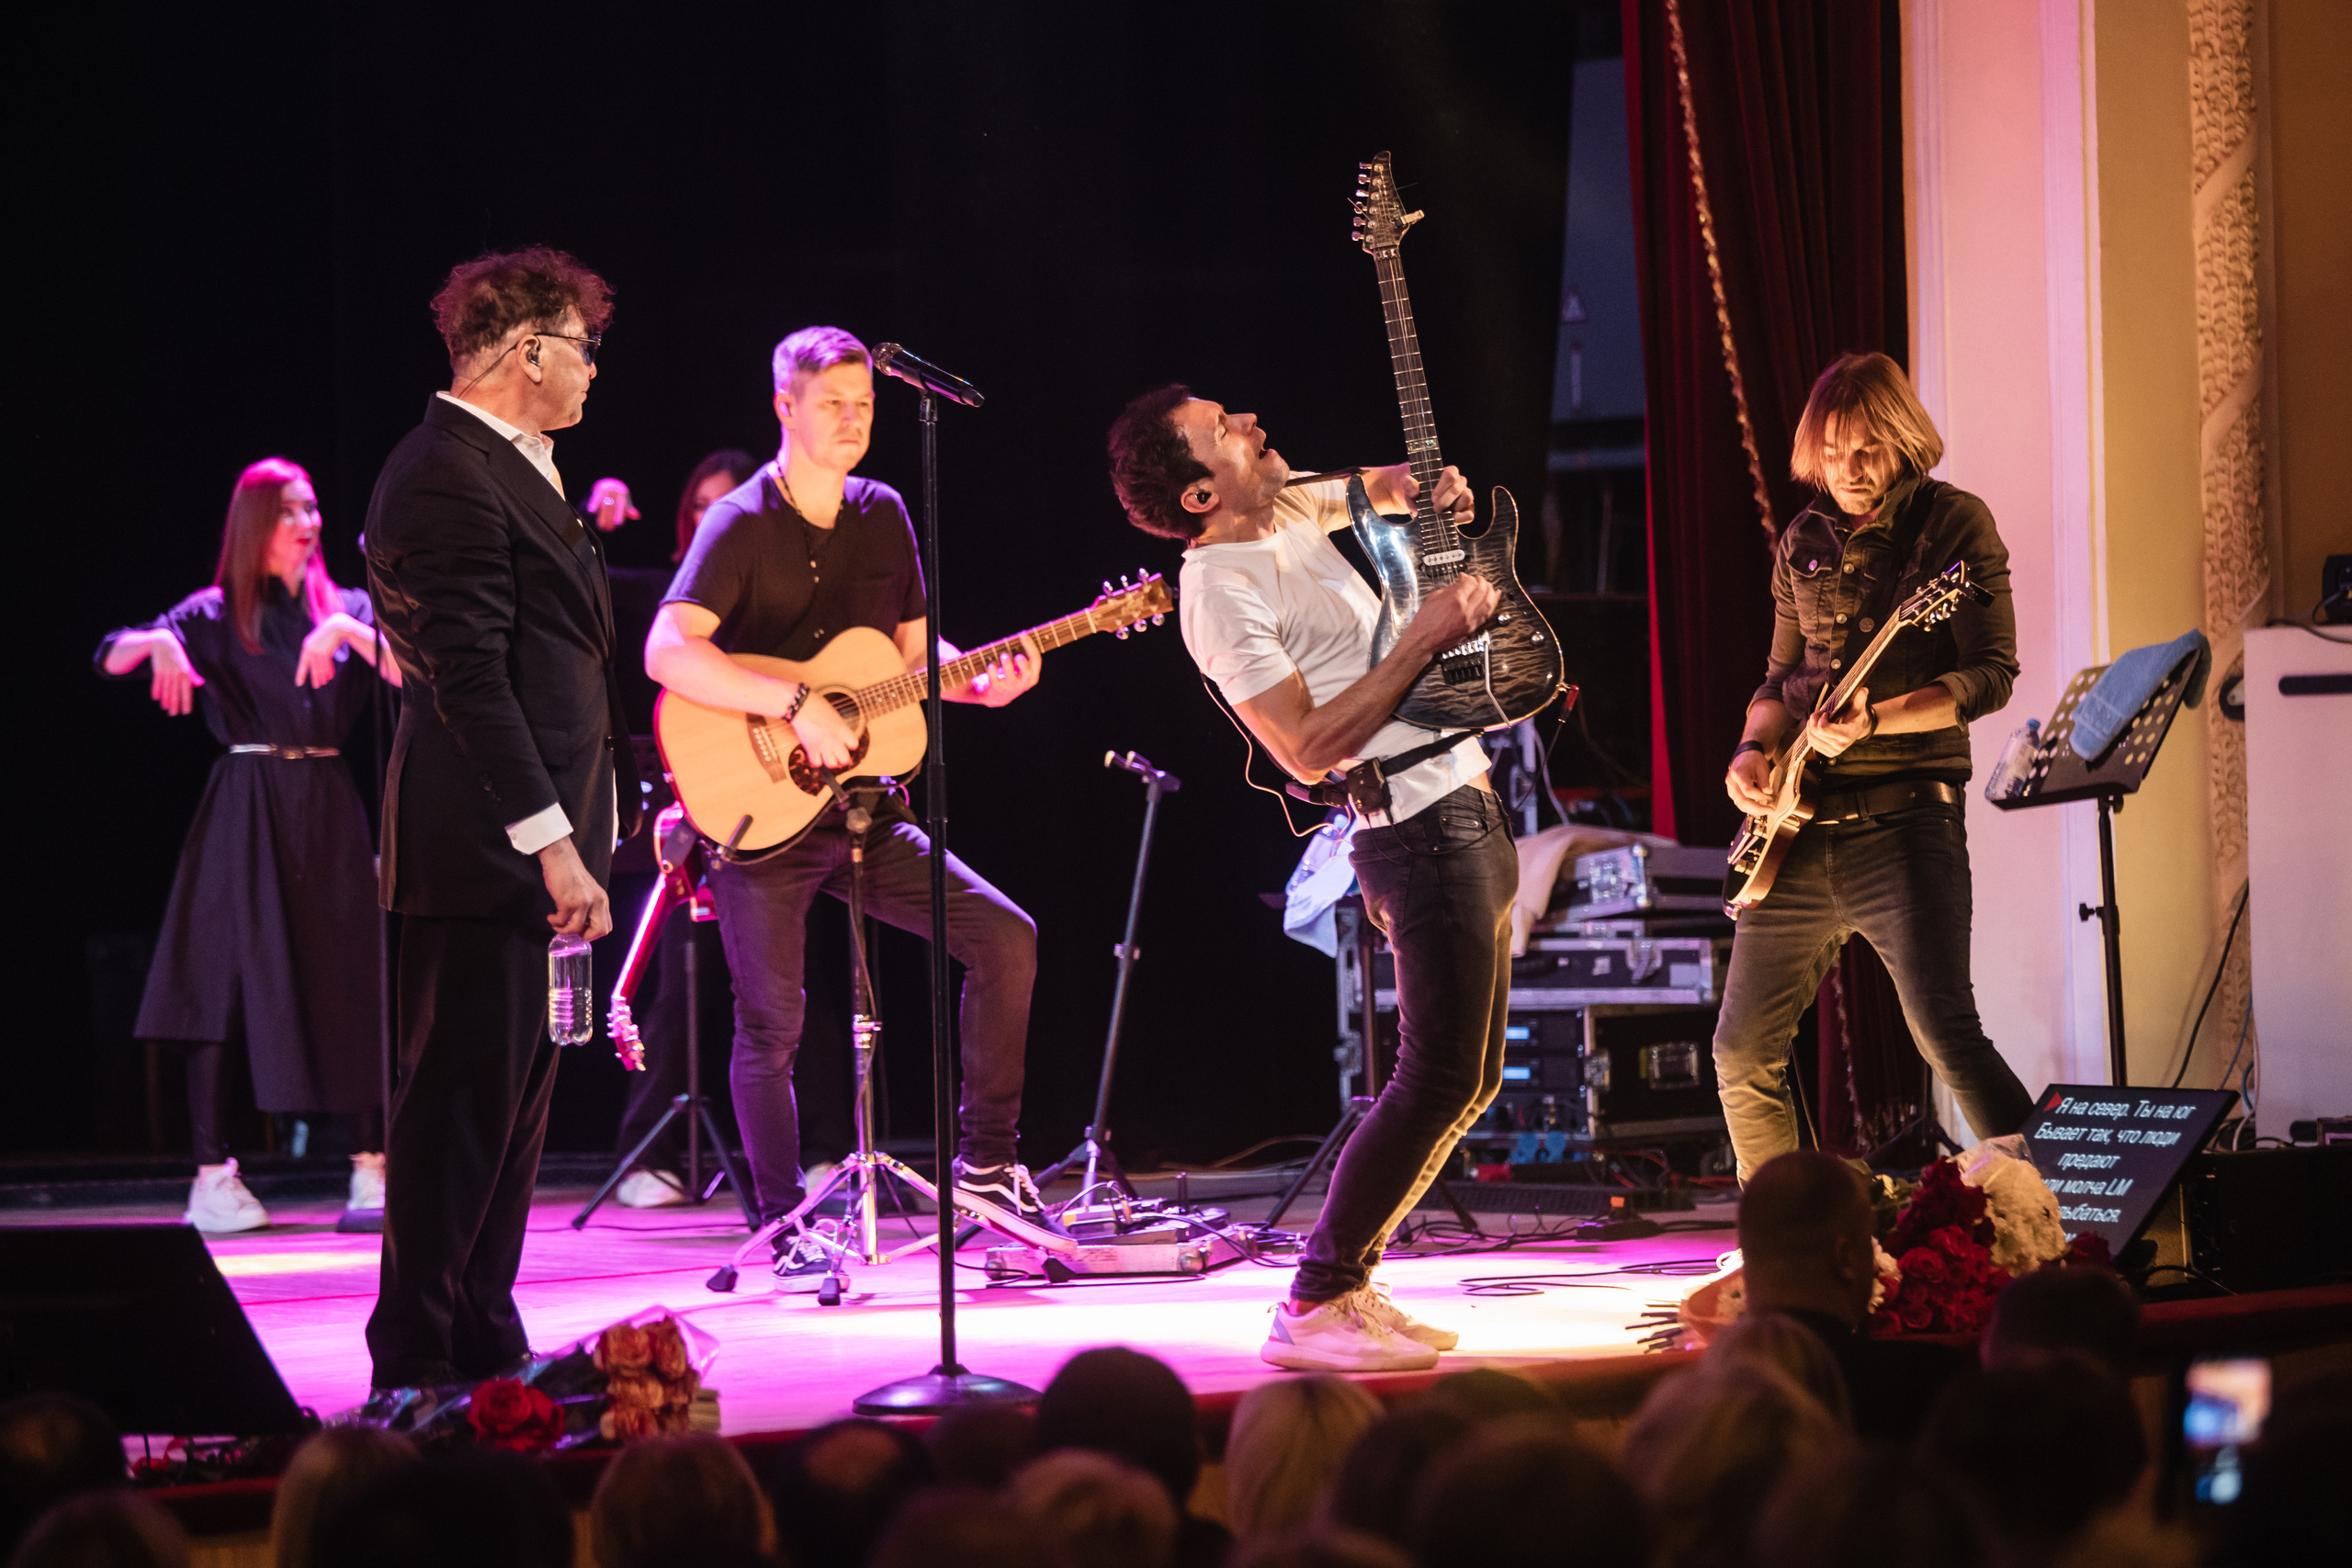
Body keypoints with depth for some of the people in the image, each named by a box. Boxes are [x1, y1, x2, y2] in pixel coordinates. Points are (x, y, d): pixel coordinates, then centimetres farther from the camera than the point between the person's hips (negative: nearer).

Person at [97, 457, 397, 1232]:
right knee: (225, 982, -6)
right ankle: (213, 1175, -3)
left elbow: (407, 674, -2)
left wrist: (349, 633, -18)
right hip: (245, 810, -2)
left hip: (328, 810, 2)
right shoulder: (216, 615, 4)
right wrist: (159, 644, -26)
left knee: (346, 979, -1)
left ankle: (370, 1168, 4)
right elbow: (111, 657, -5)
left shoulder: (346, 609, 12)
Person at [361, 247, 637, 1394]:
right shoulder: (450, 477, -16)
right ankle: (418, 1361, -3)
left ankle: (484, 1341, 20)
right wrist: (552, 844, -24)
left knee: (513, 1096, 13)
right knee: (463, 1097, -7)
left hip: (538, 842, 11)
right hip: (485, 847, -11)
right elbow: (470, 680, -22)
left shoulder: (508, 473, 18)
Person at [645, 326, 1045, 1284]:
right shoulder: (741, 524, -12)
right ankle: (786, 1230, 9)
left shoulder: (883, 515, 9)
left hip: (861, 808, 6)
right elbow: (667, 651, -25)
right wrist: (796, 706, -29)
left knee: (1005, 939, -3)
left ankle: (986, 1159, 7)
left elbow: (915, 652, 17)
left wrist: (982, 682, -4)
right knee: (773, 1026, -5)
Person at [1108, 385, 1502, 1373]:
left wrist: (1424, 490, 12)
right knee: (1438, 1083, -13)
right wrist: (1425, 638, -18)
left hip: (1468, 813, 10)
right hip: (1422, 833, -10)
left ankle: (1346, 1282, 16)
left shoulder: (1284, 511, 10)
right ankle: (1313, 1309, -9)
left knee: (1470, 1080, 12)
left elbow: (1370, 487, 35)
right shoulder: (1222, 591, -17)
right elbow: (1310, 750, -21)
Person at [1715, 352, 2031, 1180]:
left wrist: (1876, 721, -22)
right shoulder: (1802, 543, 15)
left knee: (1948, 1040, -20)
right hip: (1798, 832, 6)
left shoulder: (1953, 523, -2)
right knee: (1743, 1052, 8)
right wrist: (1753, 747, 3)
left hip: (1901, 823, -6)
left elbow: (1991, 674, -9)